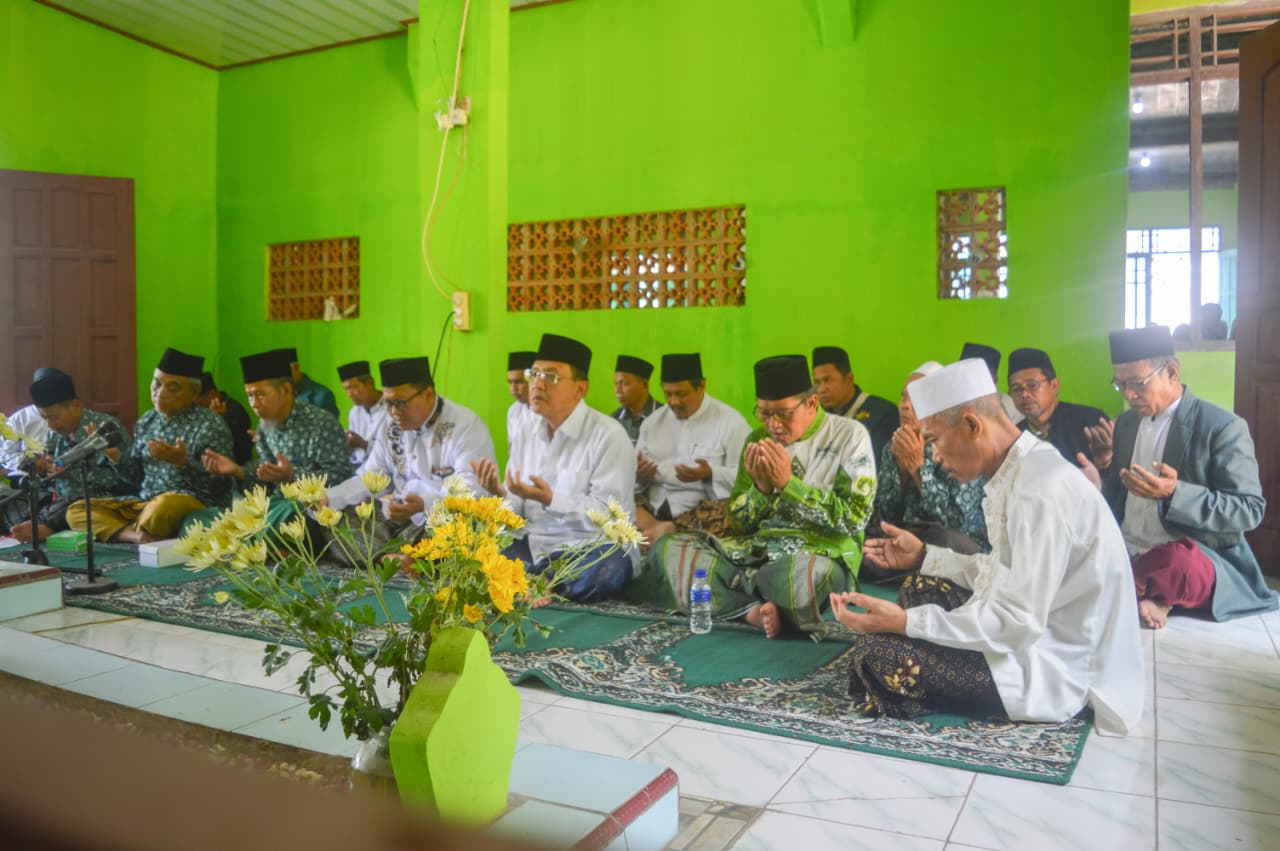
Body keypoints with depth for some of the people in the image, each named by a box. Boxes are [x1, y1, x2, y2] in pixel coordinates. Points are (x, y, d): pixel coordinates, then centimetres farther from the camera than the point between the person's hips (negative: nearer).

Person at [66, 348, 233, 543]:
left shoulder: (211, 426, -7)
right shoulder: (145, 421, 13)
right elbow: (134, 477, 16)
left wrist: (183, 463, -27)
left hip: (192, 504, -7)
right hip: (143, 503, 7)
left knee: (166, 503, -39)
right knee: (77, 510, -5)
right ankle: (140, 537, -25)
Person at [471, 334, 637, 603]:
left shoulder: (608, 436, -9)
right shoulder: (524, 436, 11)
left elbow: (606, 515, -16)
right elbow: (516, 510, 10)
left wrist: (550, 499, -28)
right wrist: (501, 493, -13)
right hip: (535, 543, 3)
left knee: (603, 572, -37)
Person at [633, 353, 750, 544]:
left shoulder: (730, 422, 1)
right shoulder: (653, 422, 15)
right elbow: (635, 476, 17)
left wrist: (710, 474, -21)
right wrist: (640, 476, -7)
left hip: (704, 508, -3)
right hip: (654, 506, 4)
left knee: (720, 517, -38)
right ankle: (661, 529, -38)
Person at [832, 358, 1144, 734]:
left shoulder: (1040, 490, -26)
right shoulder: (1021, 470, 4)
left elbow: (1019, 622, -27)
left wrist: (905, 623, -28)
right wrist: (924, 556, 15)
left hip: (1054, 665, -10)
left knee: (878, 653, -18)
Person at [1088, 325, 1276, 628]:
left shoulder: (1223, 427, -7)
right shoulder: (1125, 423, 11)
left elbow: (1250, 510, -12)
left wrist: (1175, 493, -26)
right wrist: (1104, 464, -5)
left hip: (1191, 557, -5)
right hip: (1124, 554, 6)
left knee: (1175, 564, -40)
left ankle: (1128, 590, -13)